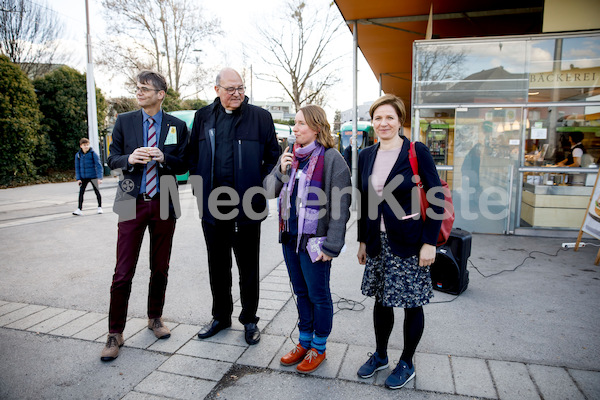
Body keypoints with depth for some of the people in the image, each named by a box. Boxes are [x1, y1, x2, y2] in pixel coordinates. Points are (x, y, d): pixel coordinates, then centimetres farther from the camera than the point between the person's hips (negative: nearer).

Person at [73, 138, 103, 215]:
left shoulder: (93, 153, -9)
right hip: (83, 178, 3)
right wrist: (78, 178, 0)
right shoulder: (78, 155, 1)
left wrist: (99, 177, -16)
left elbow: (98, 166, -10)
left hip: (93, 177, -2)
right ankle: (79, 209, 3)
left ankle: (100, 207, 23)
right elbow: (77, 167, 7)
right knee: (81, 192, -2)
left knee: (97, 192, 8)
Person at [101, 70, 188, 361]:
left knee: (160, 268, 12)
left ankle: (155, 318, 32)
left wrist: (164, 158, -15)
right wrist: (130, 158, -15)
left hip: (164, 204, 1)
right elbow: (112, 159, 7)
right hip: (132, 203, 0)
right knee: (123, 272, 0)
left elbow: (185, 164, 4)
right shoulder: (124, 121, 6)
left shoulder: (177, 126, 4)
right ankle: (115, 333, 14)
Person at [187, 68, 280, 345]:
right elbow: (193, 156, 14)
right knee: (217, 265, 15)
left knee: (248, 267, 9)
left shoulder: (260, 117, 0)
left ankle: (249, 320, 26)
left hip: (246, 206, -3)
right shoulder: (203, 117, 9)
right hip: (212, 206, 3)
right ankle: (221, 316, 33)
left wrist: (261, 189, -8)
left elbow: (273, 157, 1)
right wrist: (199, 189, 4)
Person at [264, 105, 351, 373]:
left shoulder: (331, 158, -12)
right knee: (301, 293, 19)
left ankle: (319, 348, 28)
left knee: (318, 296, 9)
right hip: (289, 236, 7)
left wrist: (331, 246, -17)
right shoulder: (290, 155, 8)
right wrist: (280, 171, -10)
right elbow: (270, 190, 9)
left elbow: (340, 206, -14)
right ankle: (304, 342, 37)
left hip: (314, 240, -6)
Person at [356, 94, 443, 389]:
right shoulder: (366, 156, 6)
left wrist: (430, 242, -13)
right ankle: (380, 355, 36)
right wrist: (362, 240, 12)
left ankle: (406, 364, 29)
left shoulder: (417, 152, -9)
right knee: (381, 299, 15)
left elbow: (437, 198, -9)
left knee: (411, 304, 8)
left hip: (409, 241, -4)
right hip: (378, 242, 5)